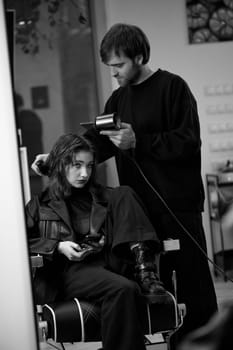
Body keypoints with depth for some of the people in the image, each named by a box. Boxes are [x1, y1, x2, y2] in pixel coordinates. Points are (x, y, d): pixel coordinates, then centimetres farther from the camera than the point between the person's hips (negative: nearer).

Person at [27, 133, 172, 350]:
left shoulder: (104, 197, 26)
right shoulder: (40, 205, 15)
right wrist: (58, 247, -9)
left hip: (110, 262, 4)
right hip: (71, 270, -4)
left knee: (124, 194, -10)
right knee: (123, 289, -36)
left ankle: (146, 275, -27)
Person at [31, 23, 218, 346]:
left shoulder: (172, 87, -6)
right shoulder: (119, 98, 14)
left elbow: (188, 141, -14)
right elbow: (95, 142, 10)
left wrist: (138, 141, -21)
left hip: (178, 206, -6)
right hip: (140, 207, 6)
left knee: (192, 281, -1)